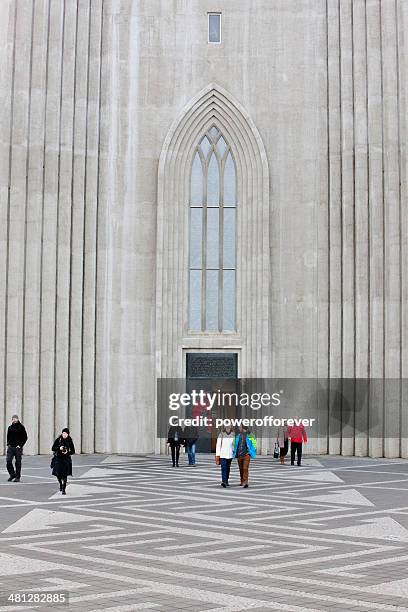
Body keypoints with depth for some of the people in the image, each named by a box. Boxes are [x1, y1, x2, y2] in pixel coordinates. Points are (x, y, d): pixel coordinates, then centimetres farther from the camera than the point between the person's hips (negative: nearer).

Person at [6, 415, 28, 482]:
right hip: (10, 447, 4)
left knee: (18, 462, 1)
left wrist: (20, 445, -10)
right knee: (8, 461, -4)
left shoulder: (21, 427, -4)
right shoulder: (10, 427, 9)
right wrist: (8, 444, 7)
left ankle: (17, 477, 9)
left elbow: (25, 437, -3)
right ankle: (12, 474, 13)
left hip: (18, 447, -4)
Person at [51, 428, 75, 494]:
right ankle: (60, 484, 30)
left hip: (66, 459, 0)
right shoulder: (58, 440, 0)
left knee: (64, 475, -8)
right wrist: (59, 448, -17)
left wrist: (67, 452, -15)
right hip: (58, 458, 0)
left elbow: (73, 451, 5)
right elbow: (53, 448, 0)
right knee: (58, 474, -2)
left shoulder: (69, 441, 1)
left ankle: (63, 489, -1)